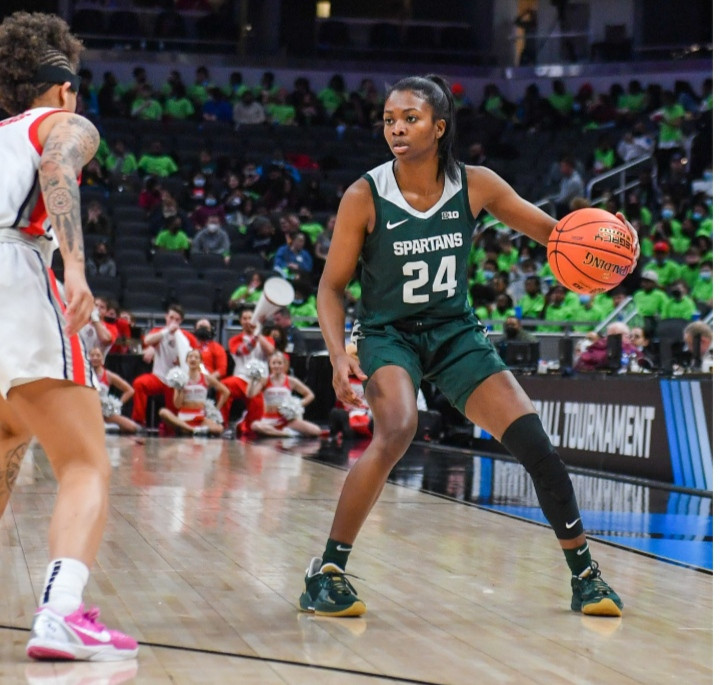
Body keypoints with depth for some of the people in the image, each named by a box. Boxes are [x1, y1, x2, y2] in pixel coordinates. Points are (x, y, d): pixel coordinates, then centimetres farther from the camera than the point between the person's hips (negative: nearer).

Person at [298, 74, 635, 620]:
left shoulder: (475, 186, -8)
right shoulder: (364, 197, -14)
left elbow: (551, 232, 3)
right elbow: (332, 287, -8)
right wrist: (340, 355, -23)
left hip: (457, 333, 3)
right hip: (388, 334, -3)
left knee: (535, 444, -7)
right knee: (396, 432, -33)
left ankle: (585, 575, 12)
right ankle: (327, 572, -20)